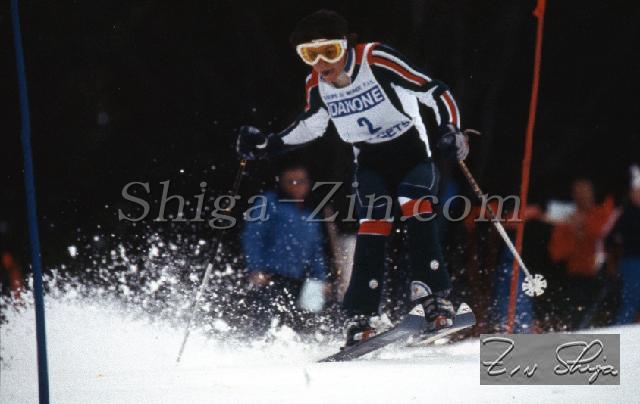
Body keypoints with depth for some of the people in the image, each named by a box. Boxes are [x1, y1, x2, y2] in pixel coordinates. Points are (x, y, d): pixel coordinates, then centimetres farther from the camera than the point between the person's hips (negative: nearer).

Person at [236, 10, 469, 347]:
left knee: (417, 209, -28)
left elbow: (435, 92, -24)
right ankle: (362, 315, -19)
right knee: (372, 227, -18)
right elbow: (310, 125, 14)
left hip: (412, 151, -3)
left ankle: (434, 298, -25)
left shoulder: (378, 60, -24)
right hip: (370, 163, 3)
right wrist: (266, 146, 4)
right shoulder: (316, 85, -7)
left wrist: (450, 131, -39)